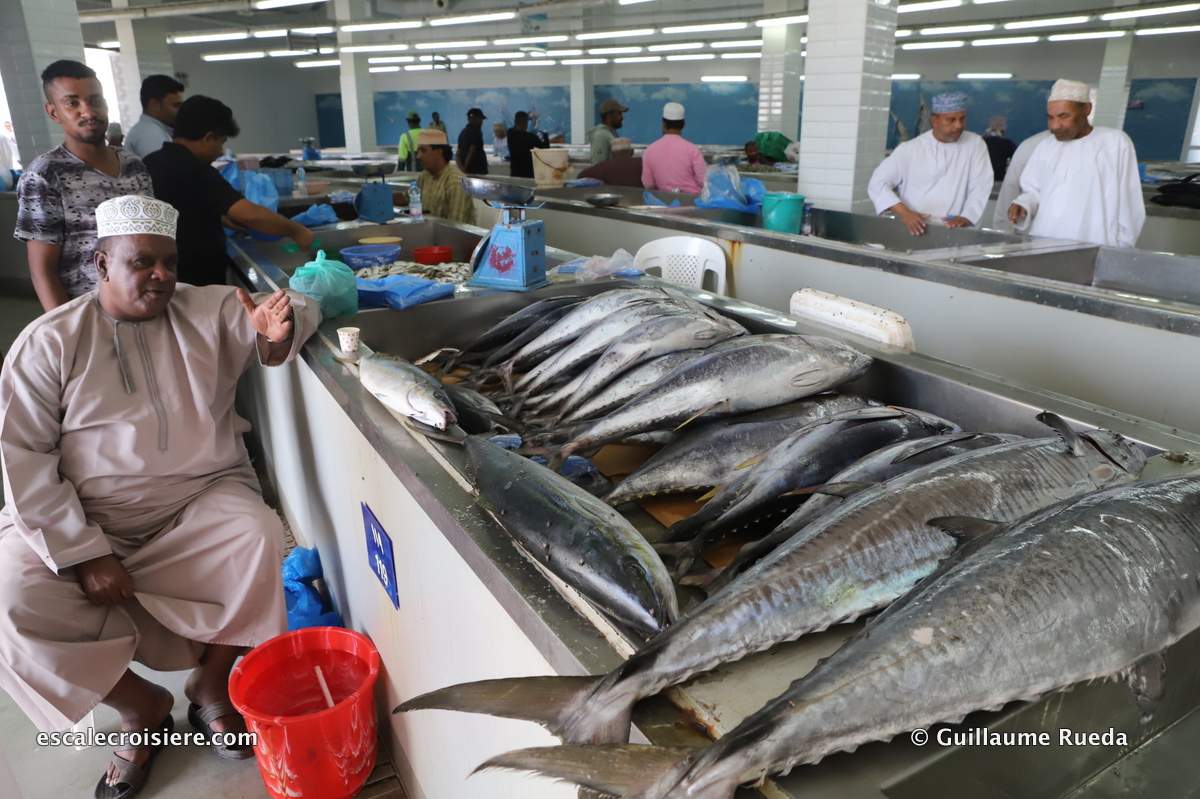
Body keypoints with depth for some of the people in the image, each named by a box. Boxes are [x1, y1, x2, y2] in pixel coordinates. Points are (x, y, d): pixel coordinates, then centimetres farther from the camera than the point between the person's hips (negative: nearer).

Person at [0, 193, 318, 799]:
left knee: (256, 538, -29)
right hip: (84, 522, 0)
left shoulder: (209, 311, 4)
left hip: (202, 501, 0)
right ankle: (141, 706, 2)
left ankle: (212, 688, -3)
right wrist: (84, 554, -16)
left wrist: (276, 333, -21)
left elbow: (298, 311, 6)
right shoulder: (49, 342, 0)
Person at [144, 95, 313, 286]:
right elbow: (250, 215, -31)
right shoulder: (197, 173, -21)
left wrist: (218, 218, 17)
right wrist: (297, 231, -21)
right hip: (200, 281, -9)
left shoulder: (149, 163, 6)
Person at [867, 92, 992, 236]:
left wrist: (967, 217, -17)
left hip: (952, 230, 1)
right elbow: (877, 183, 0)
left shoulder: (975, 144, 10)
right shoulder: (910, 149, 5)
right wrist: (904, 213, -15)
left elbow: (981, 187, 3)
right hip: (913, 230, 0)